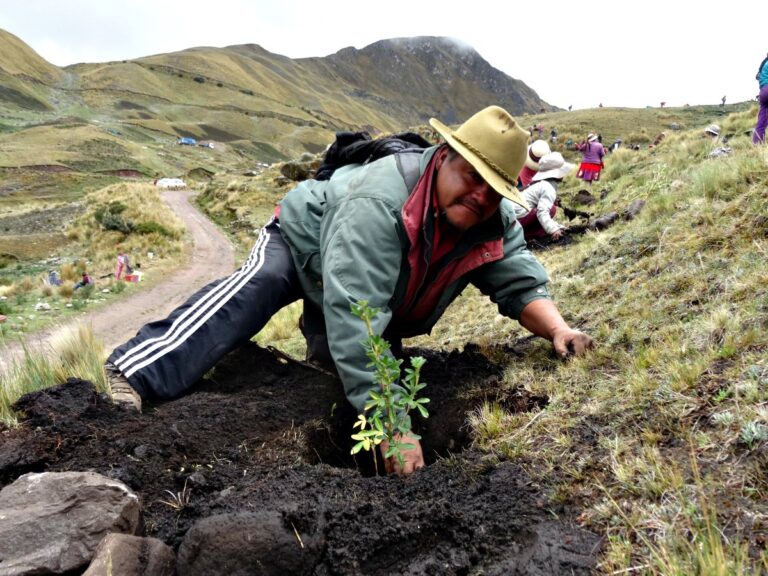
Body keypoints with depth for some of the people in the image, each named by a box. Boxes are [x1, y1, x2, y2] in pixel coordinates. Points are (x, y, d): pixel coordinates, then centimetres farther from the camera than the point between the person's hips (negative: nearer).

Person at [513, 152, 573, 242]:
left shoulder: (542, 183, 21)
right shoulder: (549, 188, -10)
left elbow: (542, 209, 23)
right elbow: (542, 211, -23)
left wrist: (557, 226, 17)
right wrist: (553, 230, -29)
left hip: (512, 215, 9)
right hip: (519, 216, -9)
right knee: (552, 208, -9)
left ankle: (523, 232, 9)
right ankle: (528, 234, -8)